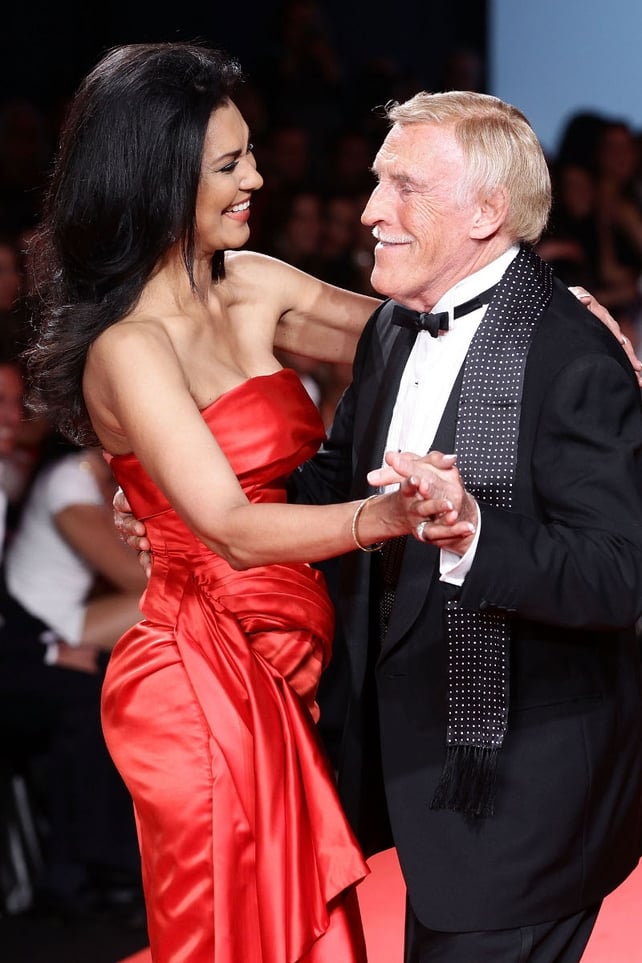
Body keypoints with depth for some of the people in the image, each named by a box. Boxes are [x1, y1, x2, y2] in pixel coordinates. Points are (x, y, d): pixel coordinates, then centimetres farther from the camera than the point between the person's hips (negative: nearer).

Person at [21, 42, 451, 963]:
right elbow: (233, 531, -26)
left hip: (283, 675, 7)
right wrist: (380, 516, -43)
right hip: (207, 680, -7)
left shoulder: (251, 287, 4)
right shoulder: (129, 350, -18)